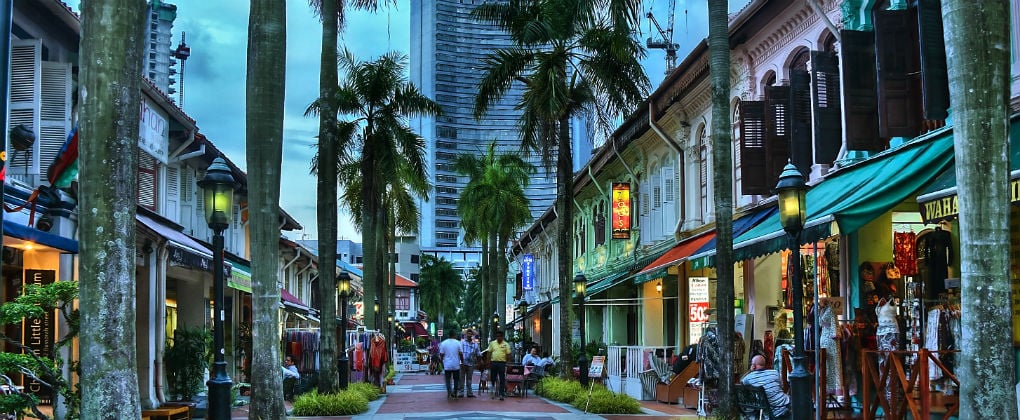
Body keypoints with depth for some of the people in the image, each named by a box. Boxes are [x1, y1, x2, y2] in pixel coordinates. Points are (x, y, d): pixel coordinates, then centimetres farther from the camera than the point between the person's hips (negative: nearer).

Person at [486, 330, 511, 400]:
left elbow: (508, 354, 1)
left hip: (502, 363, -2)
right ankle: (493, 392, 19)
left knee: (502, 379, -1)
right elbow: (489, 352, 10)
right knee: (493, 378, 8)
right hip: (494, 362, 2)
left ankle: (501, 394, 2)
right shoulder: (492, 343, 9)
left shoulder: (506, 345, 2)